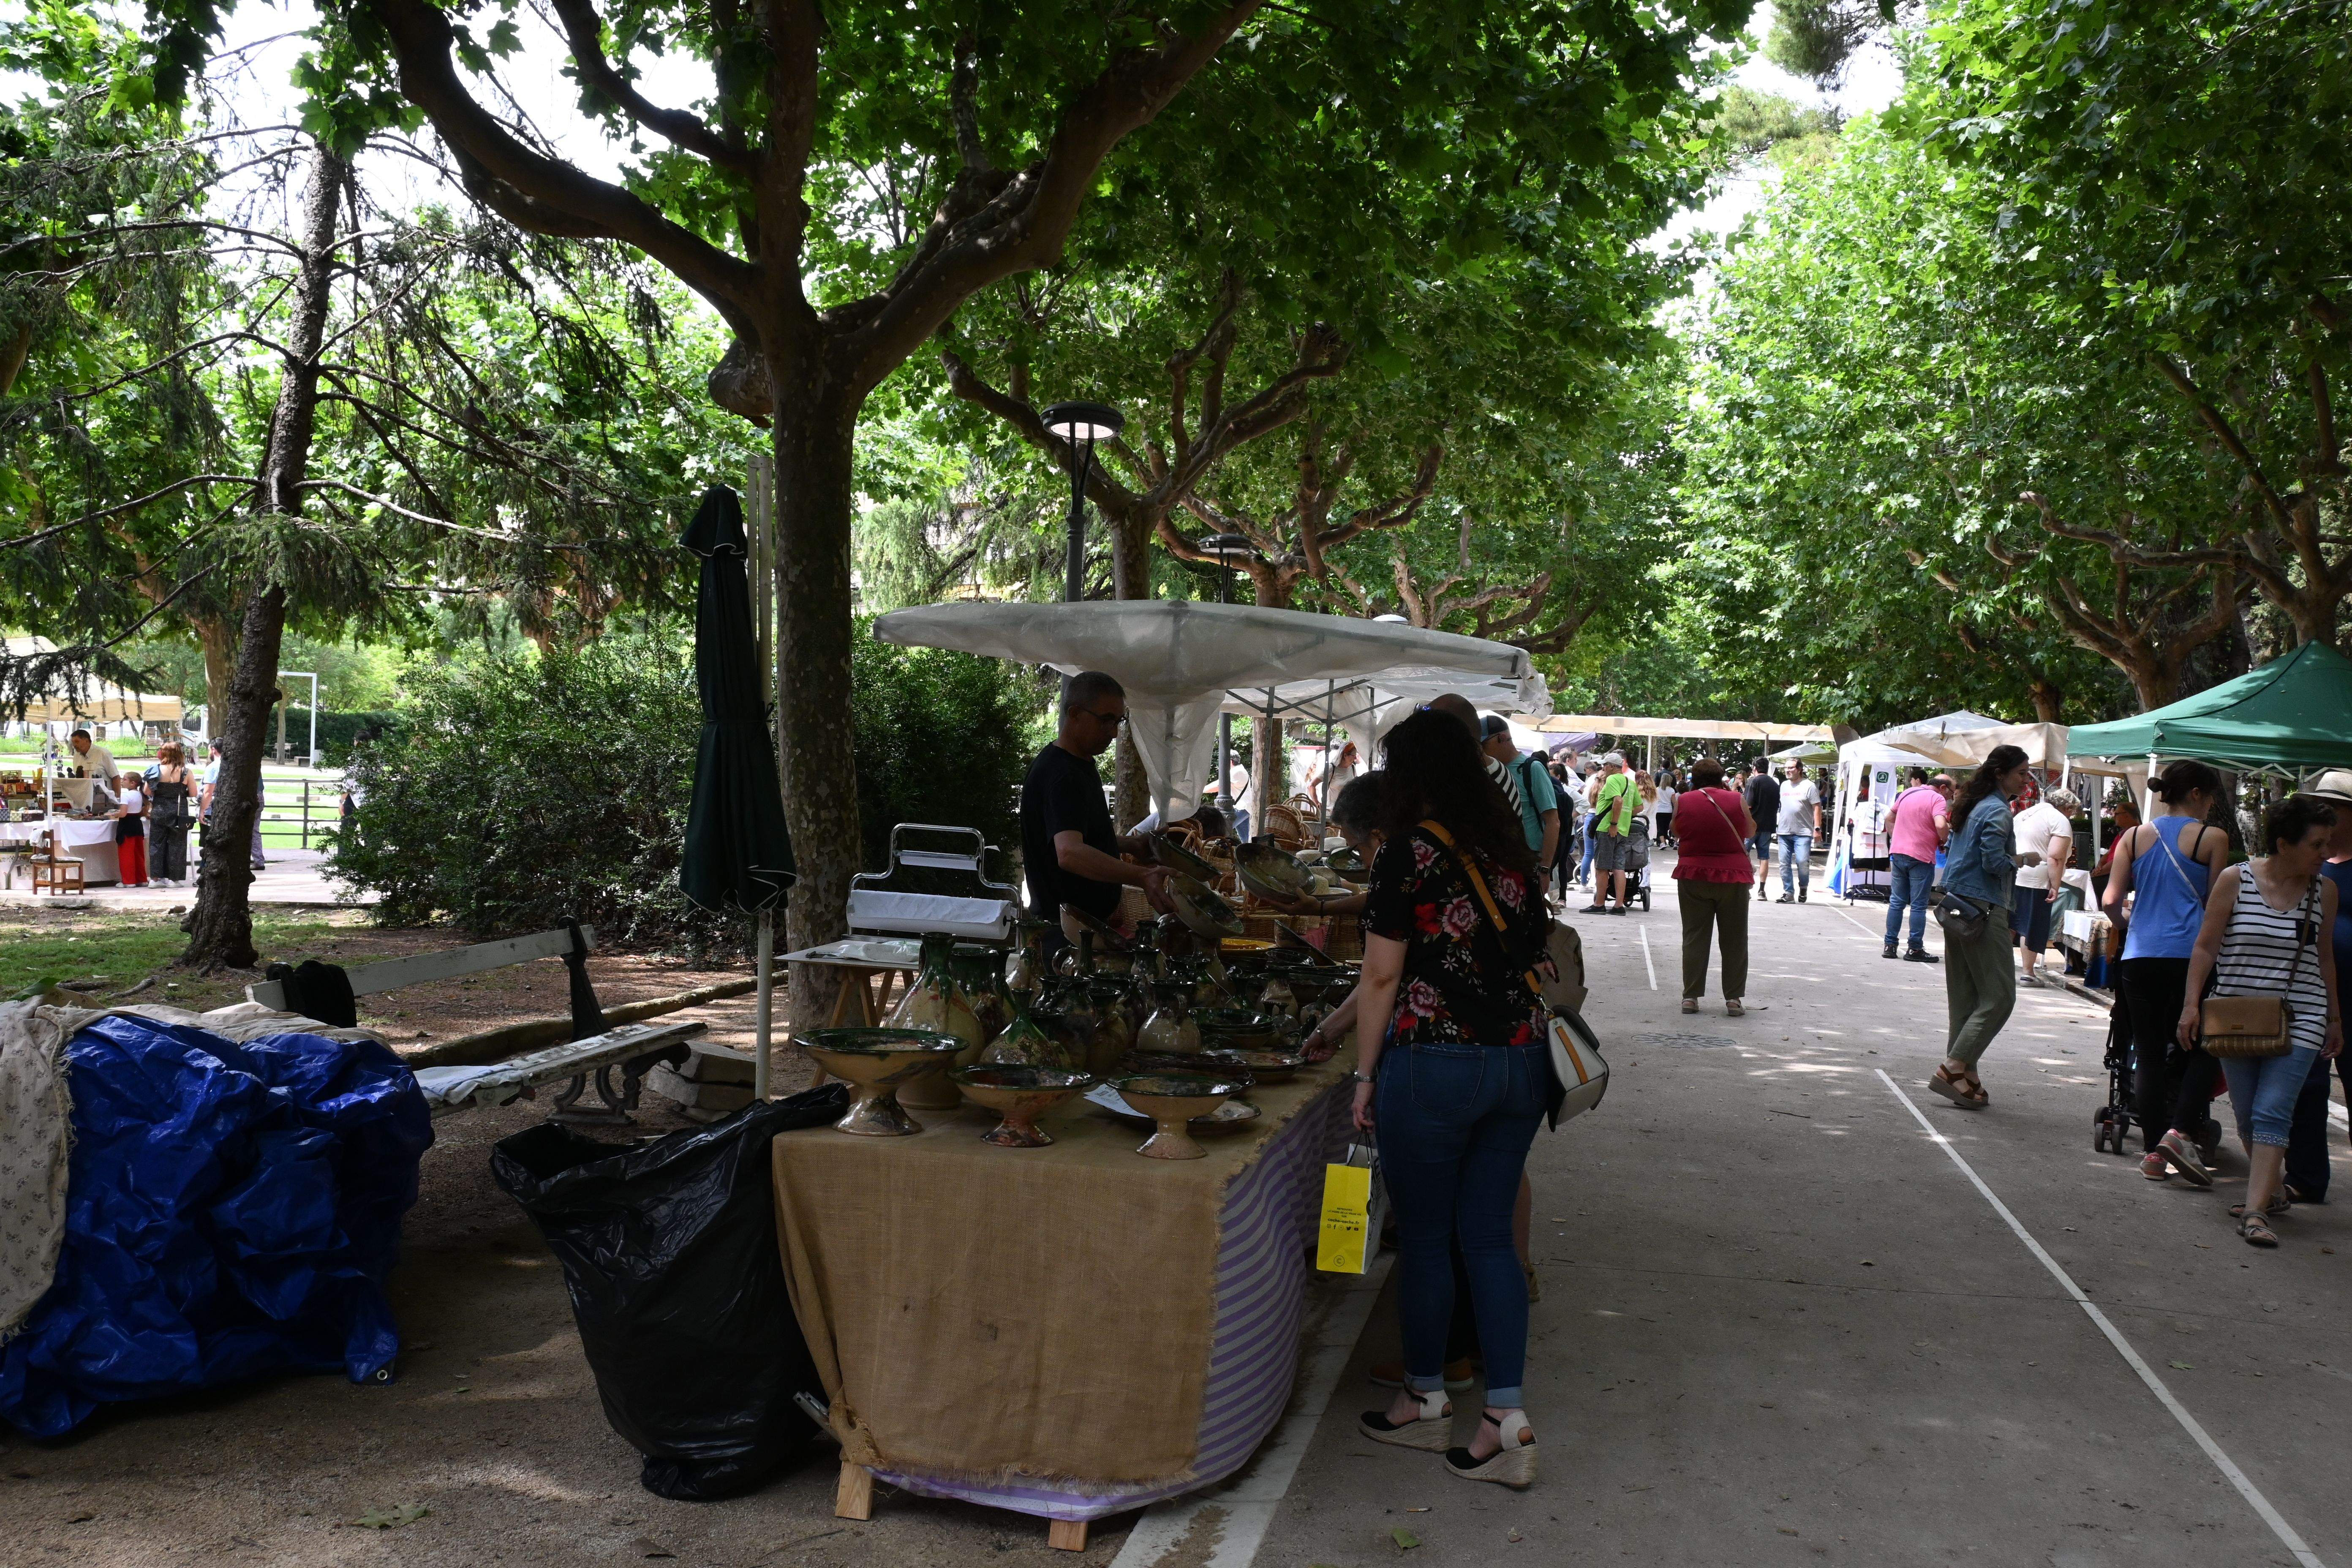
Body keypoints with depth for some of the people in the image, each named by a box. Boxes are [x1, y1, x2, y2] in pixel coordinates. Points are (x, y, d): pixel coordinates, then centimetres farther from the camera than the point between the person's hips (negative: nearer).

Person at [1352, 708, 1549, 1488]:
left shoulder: (1411, 850, -11)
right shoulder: (1511, 845, 8)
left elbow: (1382, 976, -10)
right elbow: (1532, 949, 14)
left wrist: (1365, 1076, -1)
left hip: (1435, 1066, -6)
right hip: (1523, 1060, 6)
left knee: (1425, 1235, 10)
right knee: (1489, 1235, 12)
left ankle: (1426, 1402, 25)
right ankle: (1507, 1421, 9)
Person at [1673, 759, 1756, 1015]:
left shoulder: (1683, 801, -3)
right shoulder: (1736, 801, -4)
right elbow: (1750, 832, 11)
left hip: (1693, 877, 1)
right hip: (1733, 878, -1)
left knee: (1694, 937, 8)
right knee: (1734, 940, 8)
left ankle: (1691, 996, 7)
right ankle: (1733, 998, 8)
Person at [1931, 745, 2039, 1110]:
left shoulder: (1973, 806, 17)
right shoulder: (1998, 811, -12)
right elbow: (1994, 862, -20)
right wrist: (2021, 860, -2)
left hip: (1956, 907, 10)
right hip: (1983, 909, -10)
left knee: (1964, 997, 11)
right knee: (1999, 996, -6)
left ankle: (1966, 1078, 14)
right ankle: (1953, 1070, -10)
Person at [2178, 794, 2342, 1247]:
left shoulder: (2324, 890, 3)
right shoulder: (2236, 882, -5)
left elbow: (2324, 957, 14)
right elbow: (2206, 946, 0)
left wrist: (2334, 1018, 17)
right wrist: (2192, 1003, -6)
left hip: (2298, 1021, 0)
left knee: (2272, 1114, -12)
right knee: (2248, 1116, 9)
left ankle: (2256, 1212, -16)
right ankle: (2271, 1190, 30)